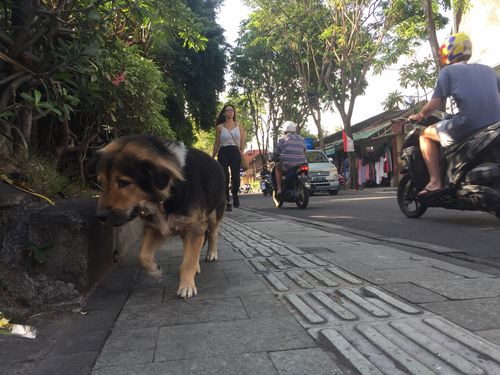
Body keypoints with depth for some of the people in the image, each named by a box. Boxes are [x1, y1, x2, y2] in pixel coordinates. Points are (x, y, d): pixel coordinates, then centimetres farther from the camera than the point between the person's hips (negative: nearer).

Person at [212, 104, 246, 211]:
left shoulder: (239, 126, 10)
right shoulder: (219, 127, 8)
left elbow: (242, 143, 10)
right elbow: (216, 144, 10)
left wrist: (242, 154, -1)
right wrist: (212, 158, 8)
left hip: (235, 153, 0)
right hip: (223, 153, 0)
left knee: (236, 177, -12)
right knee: (224, 178, -3)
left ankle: (235, 194, 18)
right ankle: (227, 202, 7)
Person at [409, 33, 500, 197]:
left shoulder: (448, 71, 7)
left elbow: (435, 103, 1)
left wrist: (418, 116, 17)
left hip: (468, 124, -6)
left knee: (426, 134, 14)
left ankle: (435, 181, 1)